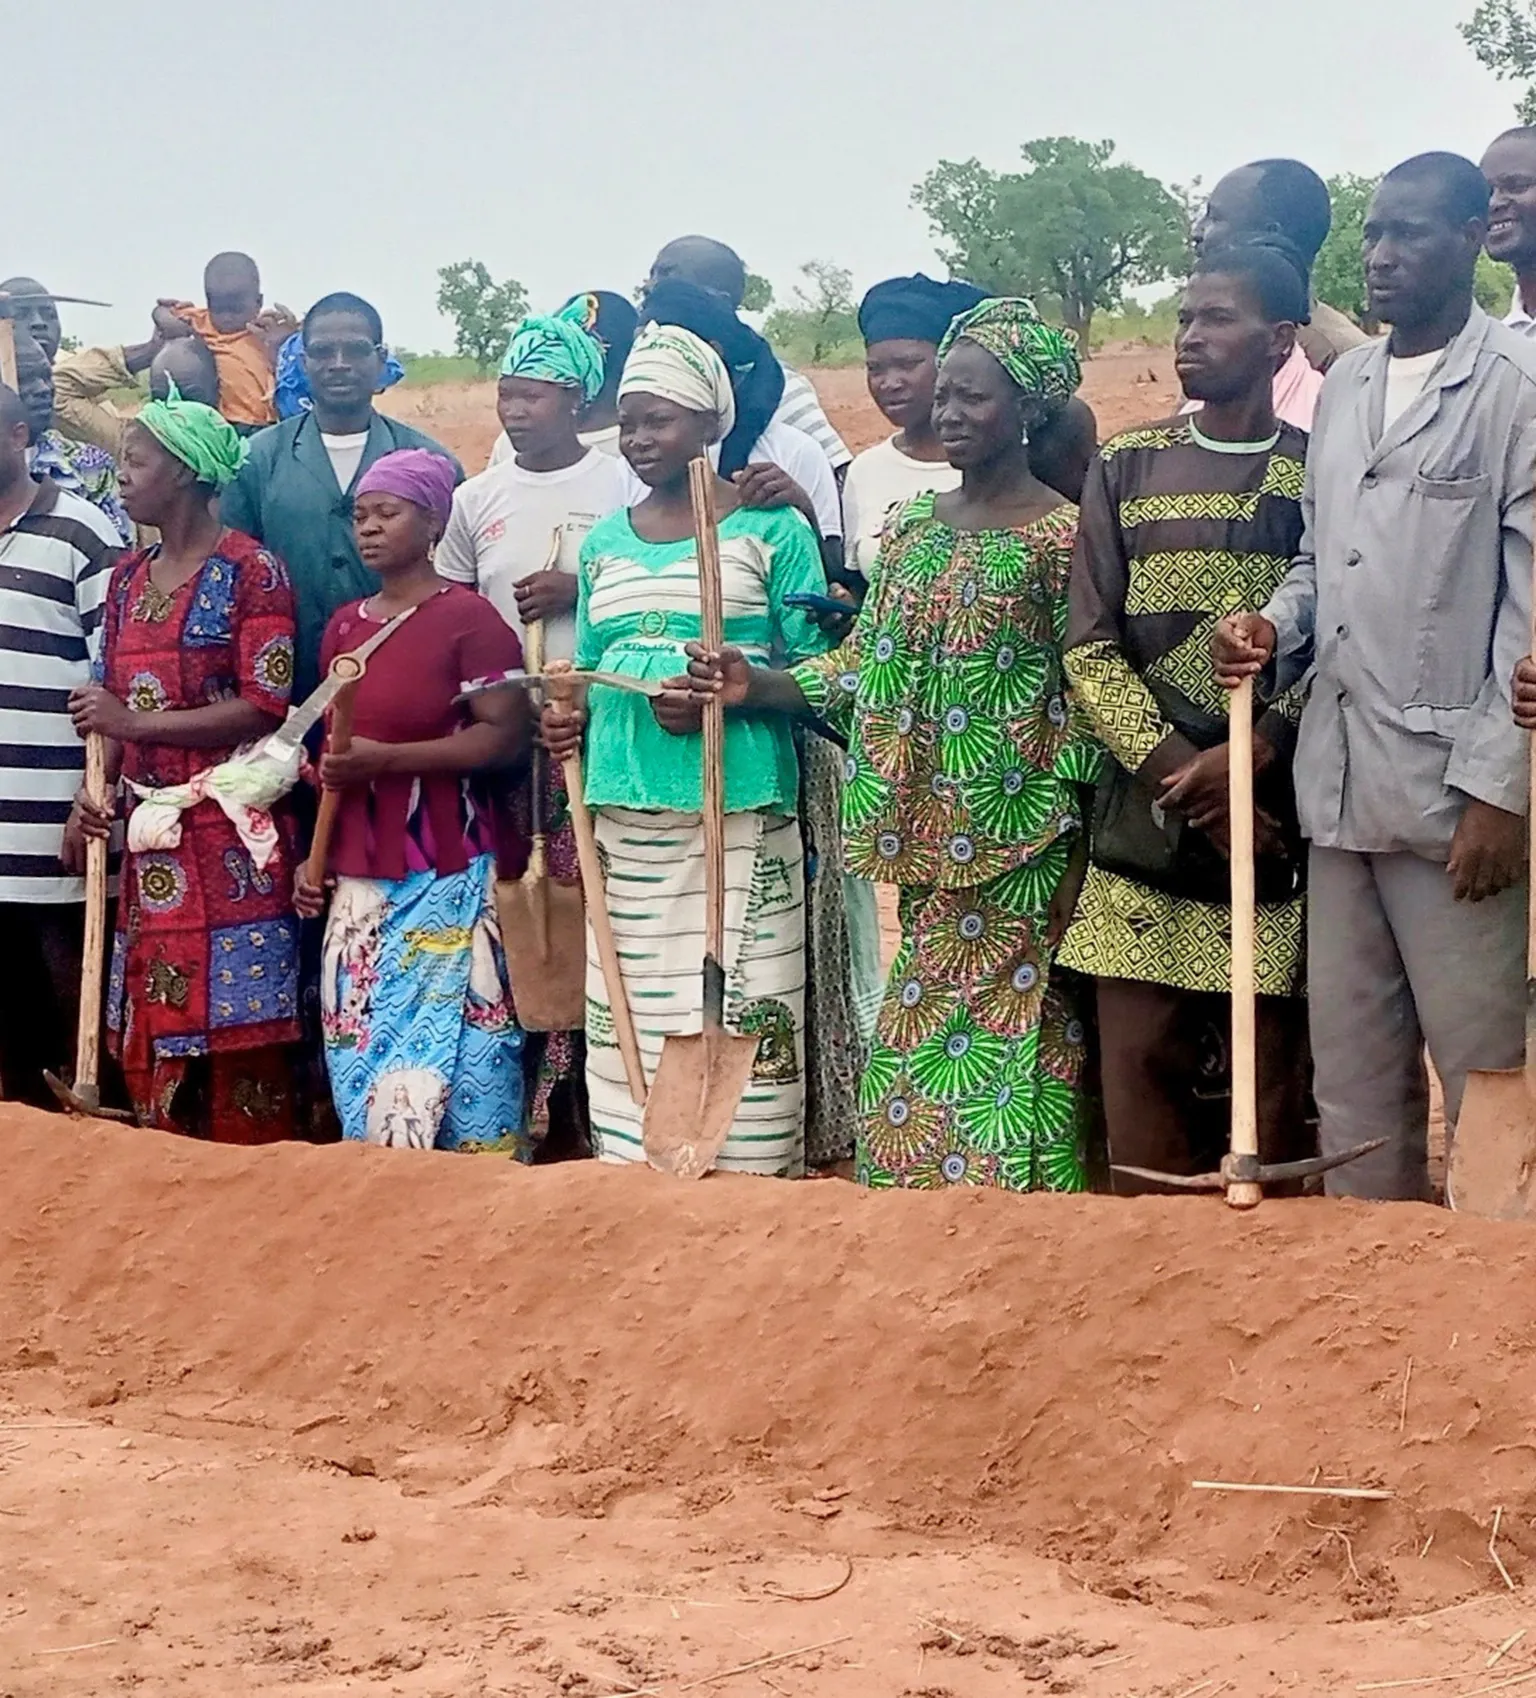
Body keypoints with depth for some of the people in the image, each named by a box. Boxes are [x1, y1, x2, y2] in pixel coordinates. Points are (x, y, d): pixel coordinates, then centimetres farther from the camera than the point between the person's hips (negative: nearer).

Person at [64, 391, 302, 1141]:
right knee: (152, 1030, 7)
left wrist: (136, 722, -16)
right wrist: (93, 794, 0)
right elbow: (111, 706, 17)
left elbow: (265, 709, -14)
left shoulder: (251, 571, -7)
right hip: (150, 836, 7)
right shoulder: (128, 576, 14)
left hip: (230, 835, -7)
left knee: (236, 1027, -4)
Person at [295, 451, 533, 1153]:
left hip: (445, 876, -6)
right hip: (359, 876, 6)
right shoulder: (344, 623, 14)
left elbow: (507, 736, -13)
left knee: (443, 1049, -8)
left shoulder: (468, 615, -6)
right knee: (360, 1052, 4)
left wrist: (386, 759, -19)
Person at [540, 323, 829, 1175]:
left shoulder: (772, 528, 1)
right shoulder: (605, 541, 16)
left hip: (738, 815, -5)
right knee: (629, 1019, 3)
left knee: (738, 1018, -6)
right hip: (624, 814, 5)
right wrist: (567, 718, 1)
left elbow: (816, 669, -2)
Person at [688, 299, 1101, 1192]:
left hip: (1019, 845, -6)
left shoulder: (1060, 534, -7)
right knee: (922, 1047, 9)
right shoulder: (911, 529, 12)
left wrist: (1072, 858, -11)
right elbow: (867, 670, 10)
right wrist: (758, 684, -6)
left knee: (1009, 1045, -3)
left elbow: (1086, 700, -8)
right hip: (931, 843, 6)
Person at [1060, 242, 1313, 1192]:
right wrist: (1176, 768, -10)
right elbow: (1090, 648, 3)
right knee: (1140, 1061, 0)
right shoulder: (1125, 470, 8)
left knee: (1272, 1063, 0)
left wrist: (1250, 755, -15)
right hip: (1147, 821, 2)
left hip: (1280, 819, -1)